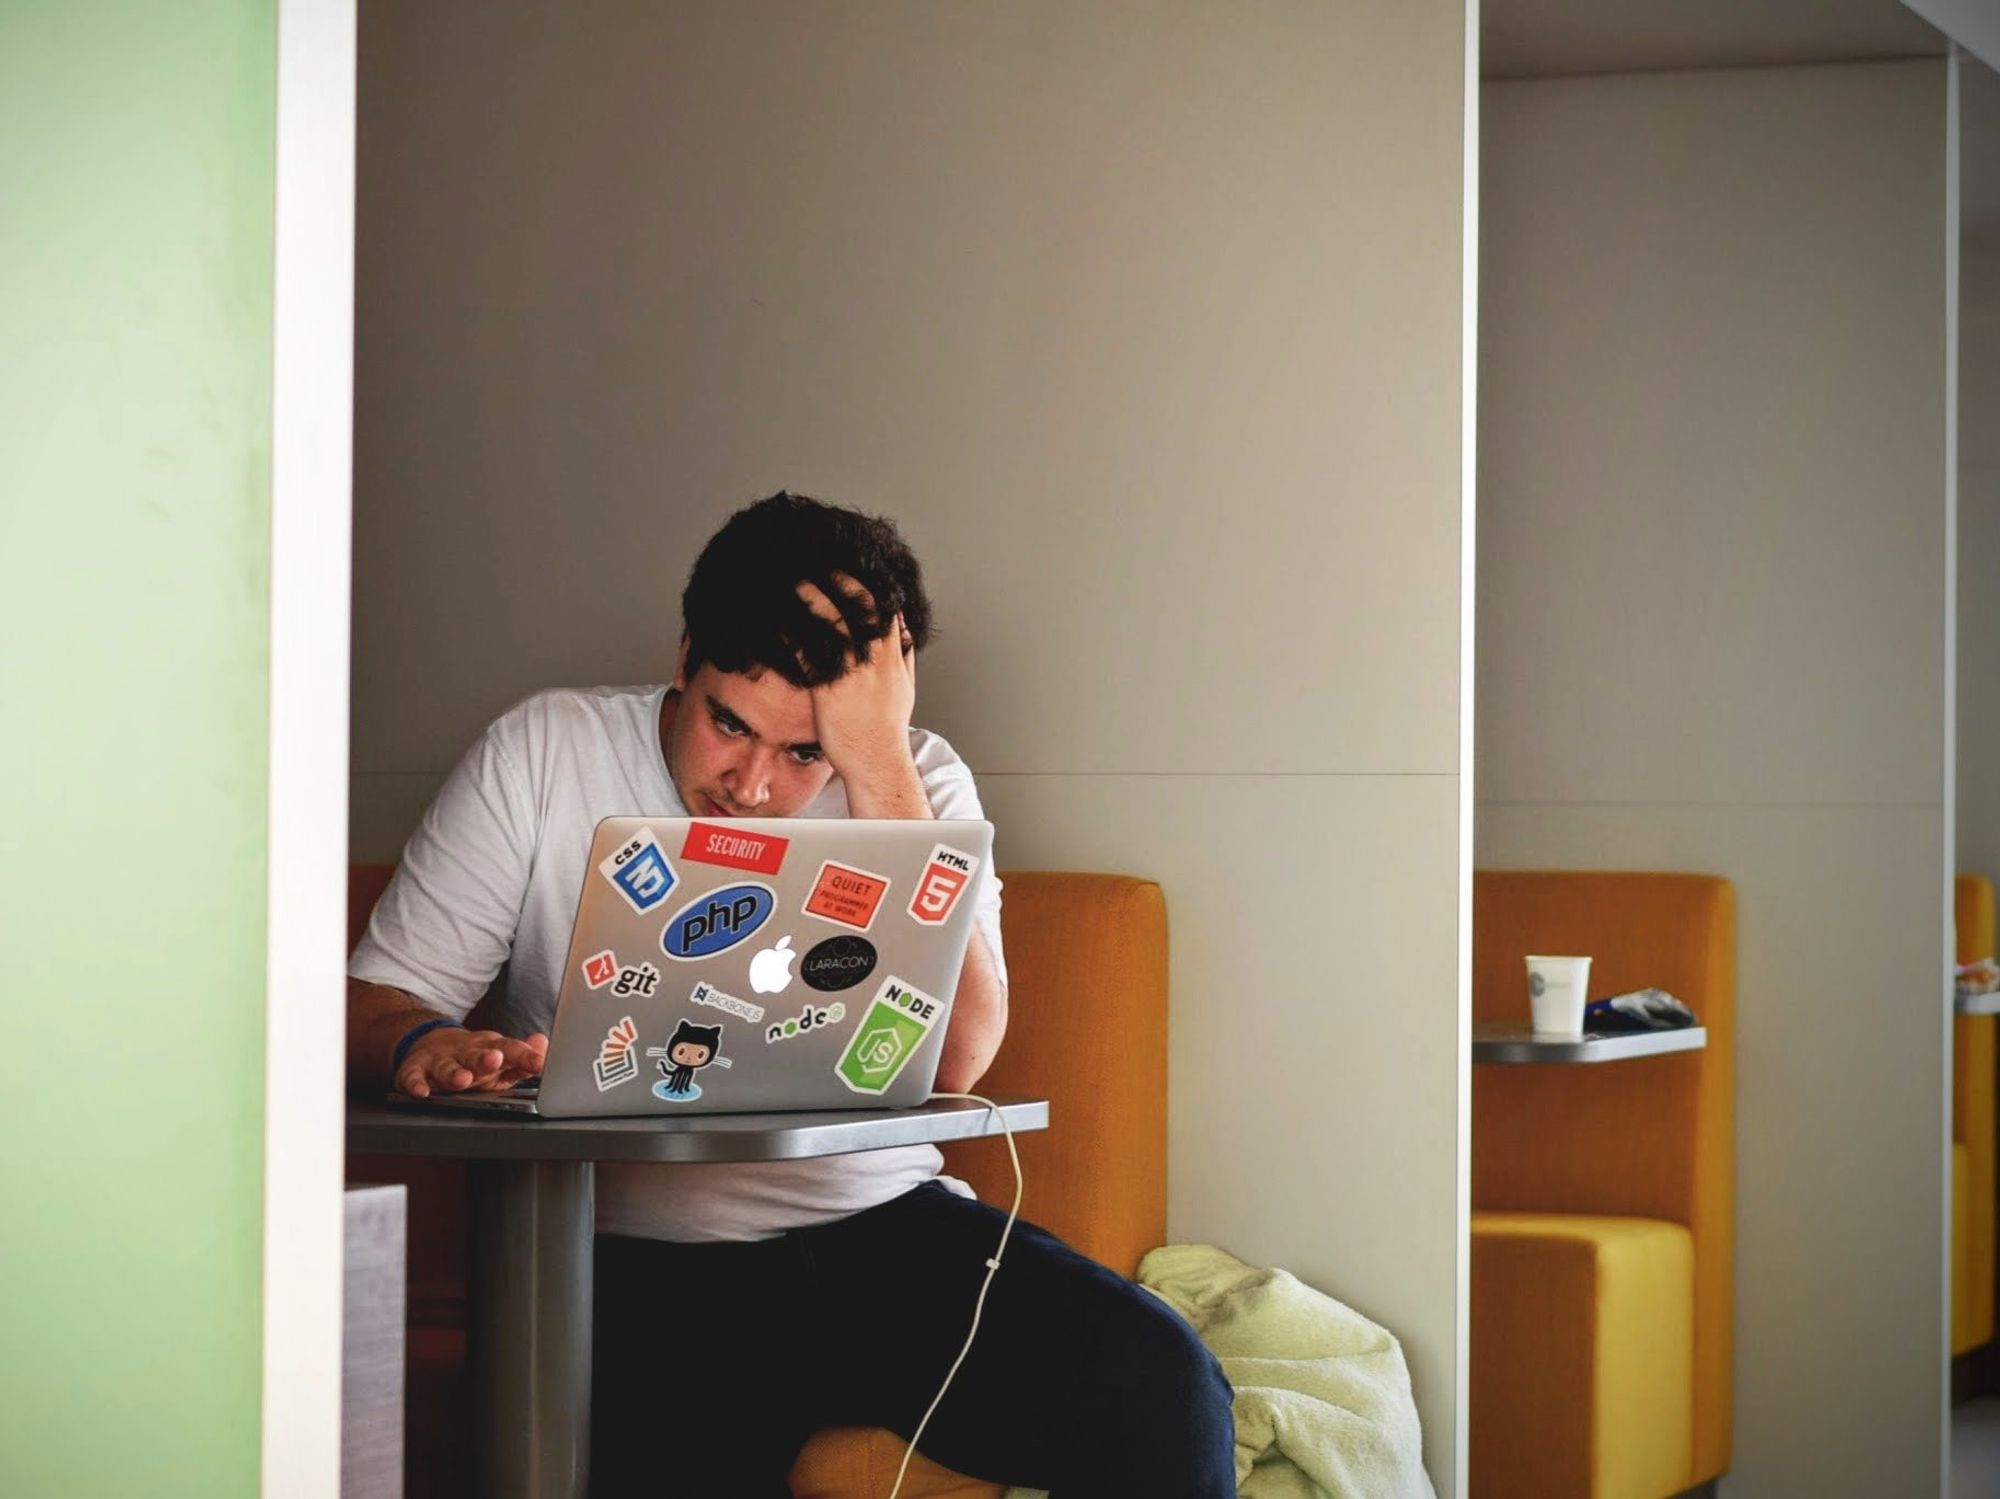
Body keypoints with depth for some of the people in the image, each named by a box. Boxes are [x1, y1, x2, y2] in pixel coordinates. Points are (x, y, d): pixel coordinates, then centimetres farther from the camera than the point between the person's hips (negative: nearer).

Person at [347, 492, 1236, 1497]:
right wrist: (423, 1046, -22)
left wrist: (879, 765, -15)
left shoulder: (916, 785, 6)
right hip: (637, 1266, -2)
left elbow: (951, 1061, -11)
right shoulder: (542, 755, 4)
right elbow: (375, 998, 3)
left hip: (884, 1230, 2)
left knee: (1163, 1388, -22)